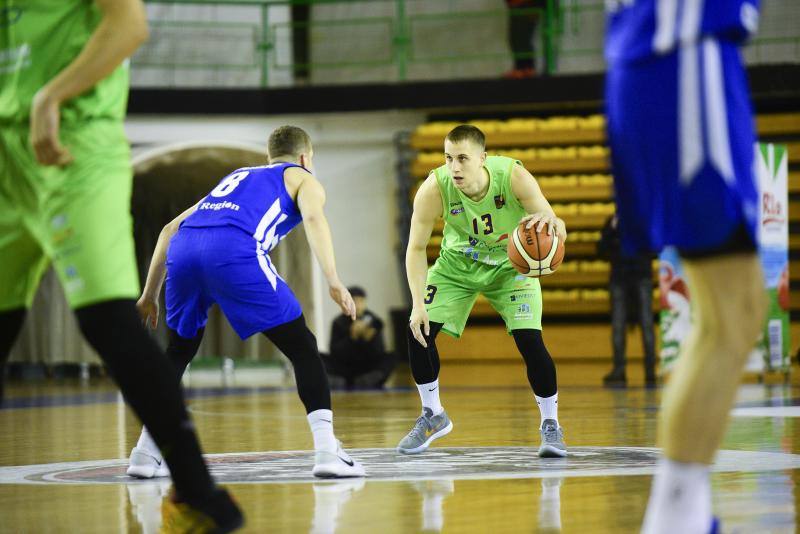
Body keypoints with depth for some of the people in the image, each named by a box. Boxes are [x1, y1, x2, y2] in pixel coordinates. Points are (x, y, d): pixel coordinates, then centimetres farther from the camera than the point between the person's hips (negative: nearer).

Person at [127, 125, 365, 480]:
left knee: (178, 353, 26)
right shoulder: (304, 180, 26)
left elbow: (171, 228, 38)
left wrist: (150, 294, 41)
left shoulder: (235, 177, 42)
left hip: (184, 249, 5)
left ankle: (145, 452, 22)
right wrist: (334, 282, -9)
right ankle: (327, 451, -6)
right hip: (235, 250, -5)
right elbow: (313, 218, 1)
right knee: (302, 348, 5)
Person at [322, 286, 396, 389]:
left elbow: (377, 354, -12)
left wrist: (369, 339, -31)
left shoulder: (375, 322, -7)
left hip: (367, 367, 0)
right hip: (344, 368, 0)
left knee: (389, 359, -27)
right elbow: (335, 353, -17)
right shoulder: (339, 323, -8)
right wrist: (352, 337, -30)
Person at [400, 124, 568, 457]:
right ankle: (432, 417, 14)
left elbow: (559, 231, -28)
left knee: (530, 340, -17)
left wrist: (550, 222, -54)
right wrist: (418, 304, -29)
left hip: (510, 264, -1)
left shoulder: (513, 177, -31)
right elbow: (416, 248, -18)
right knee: (418, 331, -10)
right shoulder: (434, 189, -29)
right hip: (458, 264, 2)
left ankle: (550, 426, 4)